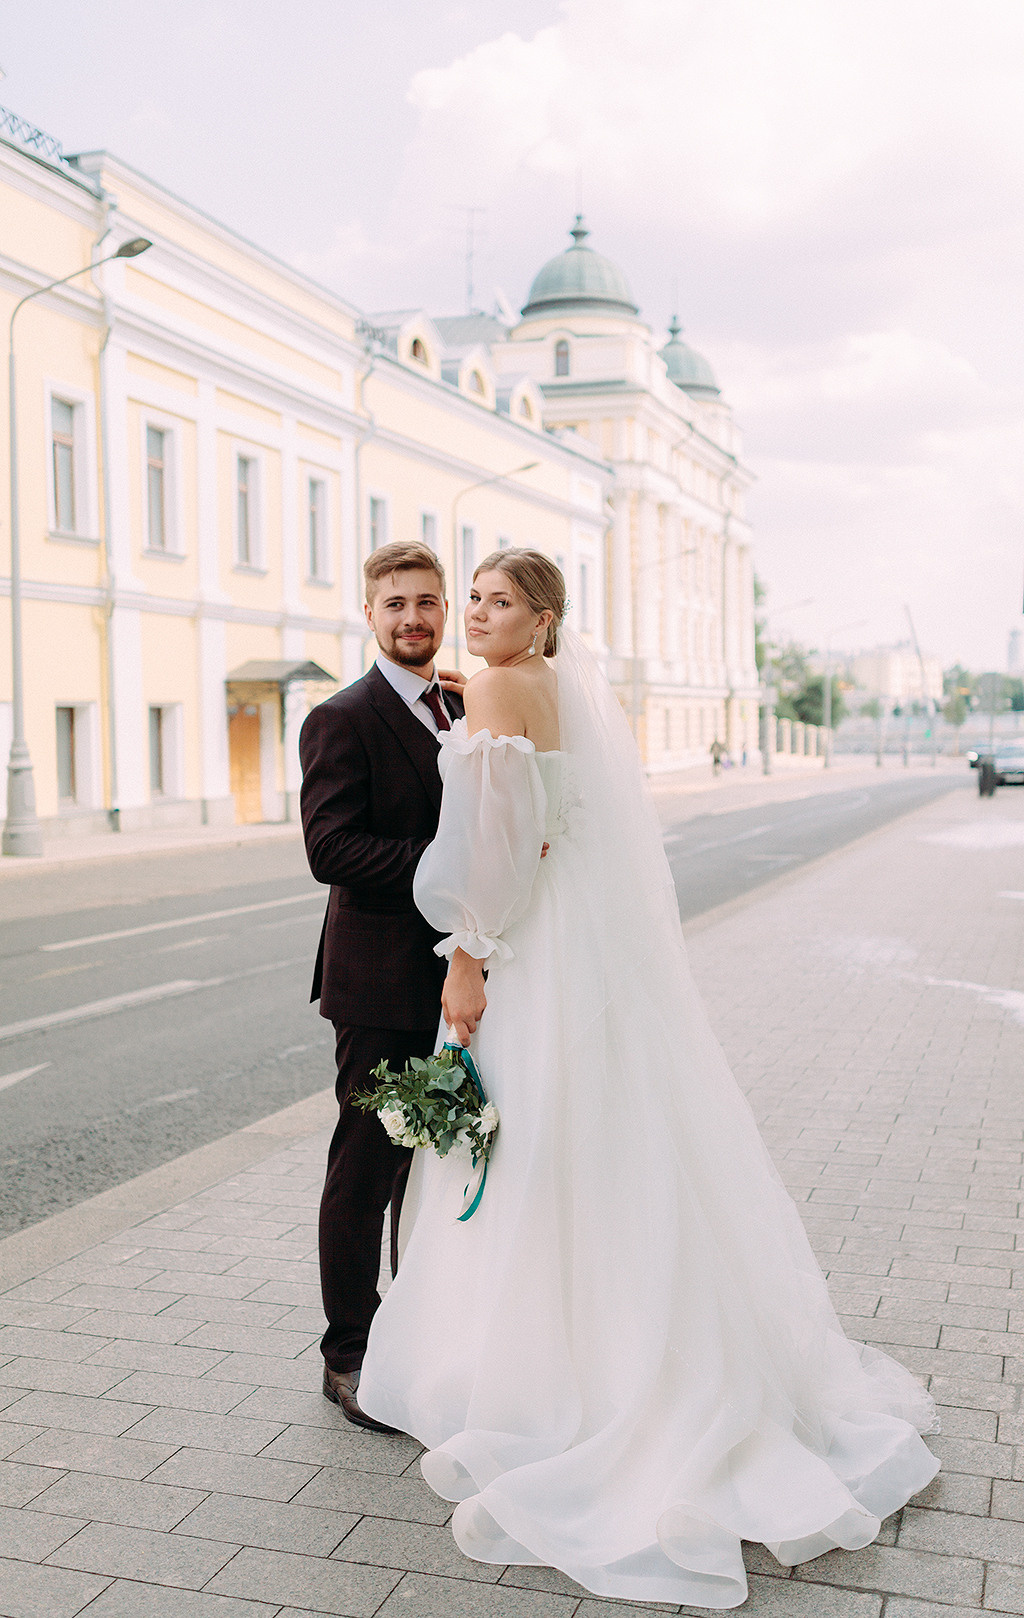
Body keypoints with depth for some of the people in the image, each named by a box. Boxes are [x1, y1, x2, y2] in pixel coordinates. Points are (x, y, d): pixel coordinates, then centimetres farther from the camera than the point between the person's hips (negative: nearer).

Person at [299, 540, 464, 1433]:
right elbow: (331, 848, -20)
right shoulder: (343, 719, -10)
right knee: (369, 1167, 4)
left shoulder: (467, 708, 13)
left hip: (454, 974, 7)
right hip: (383, 982, -7)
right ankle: (350, 1355, 19)